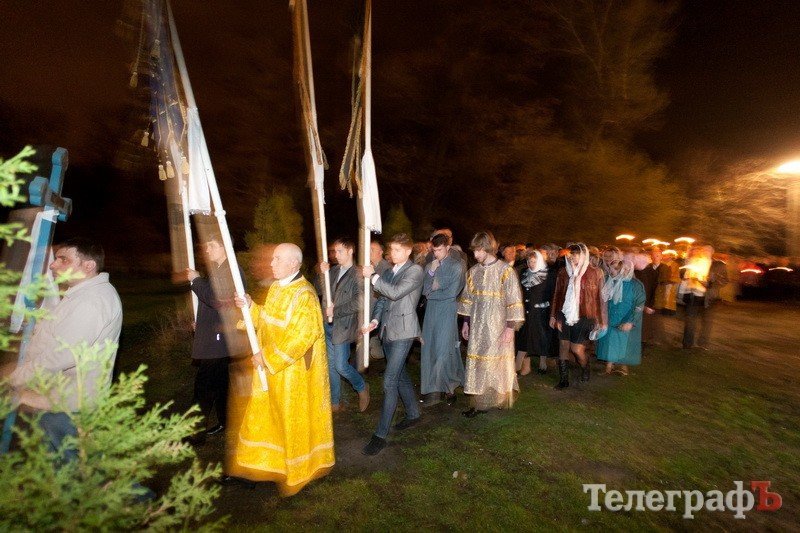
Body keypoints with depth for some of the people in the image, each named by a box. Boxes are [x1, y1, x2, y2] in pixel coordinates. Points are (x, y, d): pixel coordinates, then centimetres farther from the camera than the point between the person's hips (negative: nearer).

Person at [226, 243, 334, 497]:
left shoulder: (303, 295, -23)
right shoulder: (276, 288, 5)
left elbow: (301, 336, -27)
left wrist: (267, 357, -22)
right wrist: (250, 307, -2)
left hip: (294, 372, -8)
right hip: (271, 368, 8)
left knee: (295, 420, 10)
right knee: (264, 417, 19)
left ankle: (299, 469, 32)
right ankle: (255, 463, 37)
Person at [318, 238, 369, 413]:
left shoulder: (357, 274, -11)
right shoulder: (334, 270, 8)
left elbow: (357, 303, -18)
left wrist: (335, 311, -16)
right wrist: (322, 273, -5)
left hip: (343, 326, -6)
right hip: (328, 325, 6)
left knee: (340, 365, -4)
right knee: (331, 365, 13)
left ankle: (362, 387, 24)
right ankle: (335, 403, 29)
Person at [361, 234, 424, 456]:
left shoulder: (415, 270, -9)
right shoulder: (390, 271, 13)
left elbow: (395, 293, -22)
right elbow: (382, 299, 14)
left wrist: (373, 276, -16)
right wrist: (375, 320, -1)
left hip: (402, 331, -8)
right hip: (387, 329, 8)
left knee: (390, 381, -9)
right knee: (400, 375, 18)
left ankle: (381, 434, -1)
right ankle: (413, 414, 37)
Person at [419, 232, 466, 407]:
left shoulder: (456, 266, -5)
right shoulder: (429, 266, 10)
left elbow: (452, 293, -10)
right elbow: (425, 290, 3)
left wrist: (432, 294, 1)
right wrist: (431, 272, -9)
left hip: (447, 312, -5)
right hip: (431, 311, 5)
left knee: (443, 350, -4)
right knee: (429, 349, 6)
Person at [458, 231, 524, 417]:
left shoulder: (505, 270, -11)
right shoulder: (473, 271, 5)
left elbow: (514, 301, -11)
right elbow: (467, 299, 12)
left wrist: (510, 327, -14)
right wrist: (466, 323, 11)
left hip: (498, 327, -4)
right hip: (478, 327, 5)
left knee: (497, 363, 6)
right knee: (478, 364, 7)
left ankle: (501, 399, 25)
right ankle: (479, 403, 18)